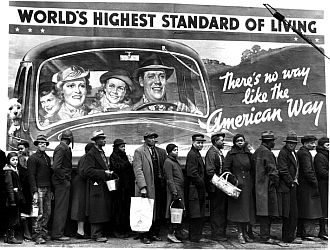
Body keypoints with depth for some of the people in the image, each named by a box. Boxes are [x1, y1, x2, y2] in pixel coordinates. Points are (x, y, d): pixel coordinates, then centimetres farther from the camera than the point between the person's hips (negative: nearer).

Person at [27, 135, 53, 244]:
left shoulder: (47, 158, 18)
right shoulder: (33, 158, -3)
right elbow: (31, 176, -9)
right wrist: (35, 192, -16)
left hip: (48, 189, 7)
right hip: (39, 189, -7)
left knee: (47, 213, 6)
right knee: (39, 213, -7)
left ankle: (43, 232, 15)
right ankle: (37, 235, -3)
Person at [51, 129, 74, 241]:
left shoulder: (64, 148, 15)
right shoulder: (62, 148, -15)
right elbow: (56, 167, -24)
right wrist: (63, 179, -17)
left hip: (63, 182, 10)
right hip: (63, 182, -10)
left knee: (60, 208, 14)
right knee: (61, 208, -5)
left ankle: (57, 233, 20)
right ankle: (57, 234, 0)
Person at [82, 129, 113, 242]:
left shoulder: (102, 152, 19)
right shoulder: (91, 154, -10)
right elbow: (88, 171, -18)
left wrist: (108, 173, 10)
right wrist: (104, 173, -19)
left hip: (104, 186, 9)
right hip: (96, 186, -9)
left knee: (103, 211, 9)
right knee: (97, 212, -7)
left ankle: (100, 233, 15)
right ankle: (96, 234, -3)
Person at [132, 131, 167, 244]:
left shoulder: (161, 152, 14)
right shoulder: (139, 151, -1)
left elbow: (164, 169, 14)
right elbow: (138, 170, -8)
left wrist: (164, 183, 3)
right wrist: (142, 187, -17)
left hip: (159, 186, 5)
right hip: (146, 187, -5)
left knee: (159, 213, 5)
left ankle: (154, 234, 15)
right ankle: (144, 236, 8)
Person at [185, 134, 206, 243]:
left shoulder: (197, 154, 18)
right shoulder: (192, 154, -14)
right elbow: (192, 173, -20)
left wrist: (203, 189, 14)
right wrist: (202, 184, -13)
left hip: (199, 190, 10)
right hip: (194, 190, -10)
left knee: (200, 215, 14)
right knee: (195, 215, -4)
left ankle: (197, 235, 22)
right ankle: (194, 237, 2)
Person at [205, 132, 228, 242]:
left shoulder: (219, 152, 18)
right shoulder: (211, 152, -12)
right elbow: (210, 171, -19)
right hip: (215, 187, -9)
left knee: (222, 210, 12)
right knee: (217, 210, -4)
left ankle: (221, 232, 20)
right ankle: (216, 234, 2)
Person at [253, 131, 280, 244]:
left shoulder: (257, 151, 16)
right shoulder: (267, 152, -14)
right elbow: (272, 170, -15)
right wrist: (276, 182, -4)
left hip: (259, 186, 10)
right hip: (267, 186, -10)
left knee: (264, 213, 13)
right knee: (267, 212, -6)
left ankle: (264, 235, 17)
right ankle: (265, 236, -5)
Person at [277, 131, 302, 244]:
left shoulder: (293, 153, 19)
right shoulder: (283, 153, -11)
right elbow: (283, 171, -16)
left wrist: (295, 180, 11)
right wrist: (291, 183, -11)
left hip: (292, 186, 9)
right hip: (286, 187, -9)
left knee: (292, 213, 11)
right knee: (292, 213, -7)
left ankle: (287, 236, 18)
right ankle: (288, 237, -1)